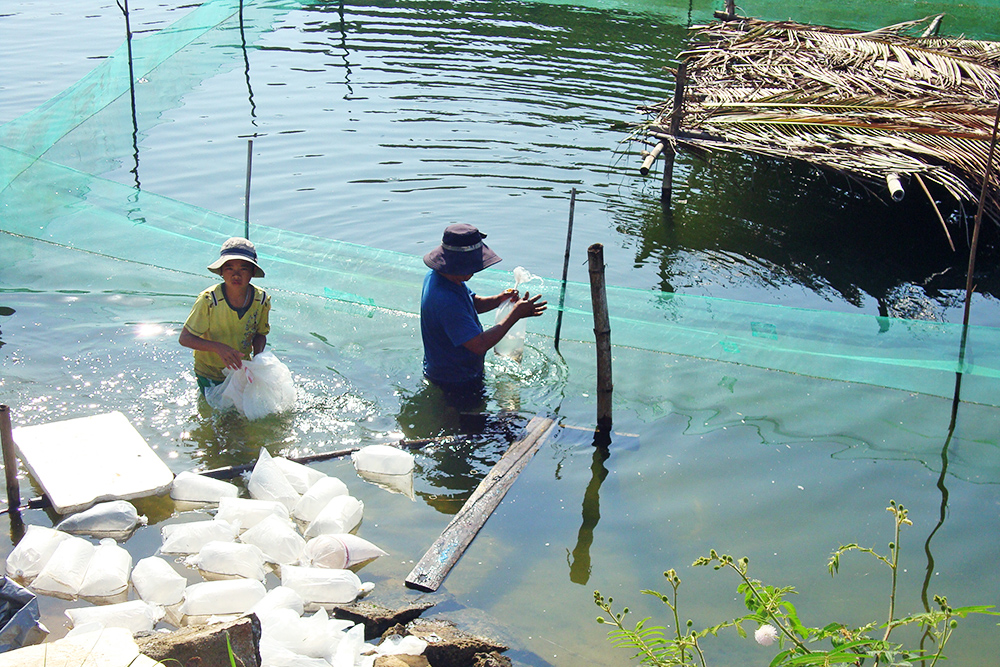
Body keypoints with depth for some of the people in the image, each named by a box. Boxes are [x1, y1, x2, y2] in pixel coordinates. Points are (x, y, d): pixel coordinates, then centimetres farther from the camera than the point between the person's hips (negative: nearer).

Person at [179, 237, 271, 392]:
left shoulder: (262, 299, -15)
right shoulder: (209, 300, -26)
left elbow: (260, 334, 1)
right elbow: (185, 338, -21)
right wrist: (218, 348, -36)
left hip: (241, 368, 3)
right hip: (210, 372, -3)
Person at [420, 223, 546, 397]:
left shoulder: (435, 276, -6)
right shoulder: (447, 302, -38)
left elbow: (474, 303, 9)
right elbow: (479, 345, -37)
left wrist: (500, 299, -12)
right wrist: (516, 314, -31)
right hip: (458, 383, -9)